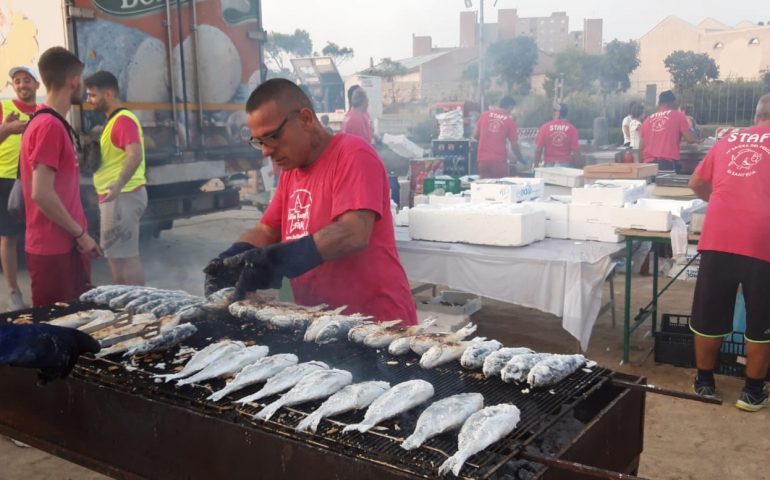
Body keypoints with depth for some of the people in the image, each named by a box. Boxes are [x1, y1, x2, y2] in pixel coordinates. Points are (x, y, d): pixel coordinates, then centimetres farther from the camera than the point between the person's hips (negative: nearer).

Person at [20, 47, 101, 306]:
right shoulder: (50, 126, -17)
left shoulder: (51, 123, 13)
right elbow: (41, 194, -23)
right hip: (54, 249, -9)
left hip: (65, 244, 9)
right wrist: (81, 233, -15)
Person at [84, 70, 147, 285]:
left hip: (123, 196, -11)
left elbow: (135, 156, -30)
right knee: (115, 254, 16)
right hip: (116, 197, 11)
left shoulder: (123, 120, -16)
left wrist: (118, 185, -42)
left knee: (126, 256, -8)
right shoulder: (113, 120, 16)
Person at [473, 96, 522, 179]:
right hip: (499, 160, -3)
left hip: (483, 159, 3)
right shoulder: (509, 121, 0)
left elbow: (475, 135, 10)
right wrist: (520, 159, 18)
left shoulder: (485, 115, 7)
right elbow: (514, 145, 3)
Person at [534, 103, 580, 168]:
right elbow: (575, 150, -4)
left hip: (549, 165, 0)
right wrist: (576, 166, 5)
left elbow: (538, 149, -4)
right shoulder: (571, 128, -2)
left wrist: (536, 166, 4)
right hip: (566, 165, 0)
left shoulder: (545, 127, -2)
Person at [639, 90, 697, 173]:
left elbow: (642, 147, 18)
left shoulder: (648, 119, 16)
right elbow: (690, 139, 0)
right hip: (668, 164, -4)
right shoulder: (678, 116, 5)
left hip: (648, 164, 4)